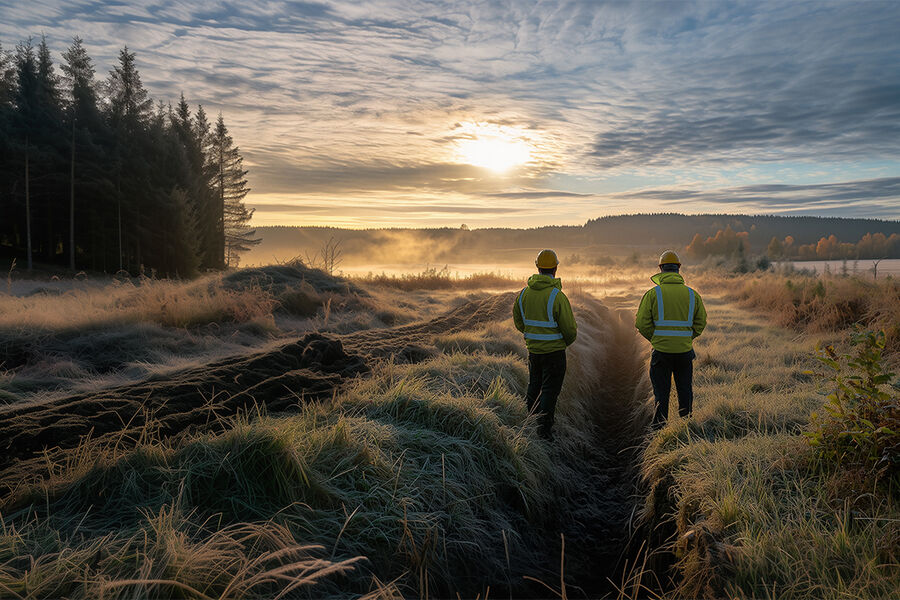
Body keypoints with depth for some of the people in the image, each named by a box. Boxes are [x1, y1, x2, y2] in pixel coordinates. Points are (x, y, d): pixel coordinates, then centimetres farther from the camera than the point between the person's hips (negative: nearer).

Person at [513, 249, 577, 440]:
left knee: (534, 388, 21)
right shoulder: (557, 296, -19)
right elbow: (570, 329, -14)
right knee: (549, 391, 4)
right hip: (554, 352, -5)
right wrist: (567, 341, 8)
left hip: (533, 350, 5)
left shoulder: (523, 294, -2)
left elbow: (519, 323, 10)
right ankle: (544, 431, 8)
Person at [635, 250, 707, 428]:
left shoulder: (653, 294, -6)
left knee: (661, 392, 6)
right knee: (685, 391, 15)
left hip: (661, 351, -2)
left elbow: (642, 323, -9)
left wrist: (654, 339, 7)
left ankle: (660, 428, 8)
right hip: (685, 351, 2)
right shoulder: (692, 294, 3)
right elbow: (701, 323, 6)